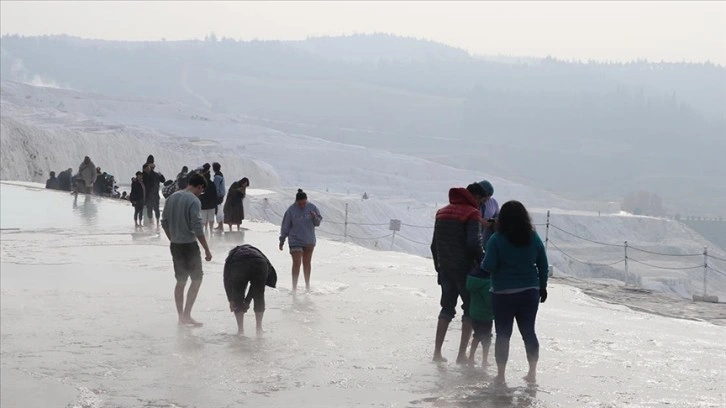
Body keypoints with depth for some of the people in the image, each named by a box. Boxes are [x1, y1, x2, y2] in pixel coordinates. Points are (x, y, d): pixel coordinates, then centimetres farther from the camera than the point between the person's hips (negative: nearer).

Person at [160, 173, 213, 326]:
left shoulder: (171, 198, 8)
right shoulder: (194, 201, -15)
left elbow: (164, 222, 12)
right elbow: (197, 228, -18)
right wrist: (207, 250, -13)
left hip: (175, 245, 7)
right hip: (189, 245, -7)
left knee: (180, 281, 13)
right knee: (196, 279, 4)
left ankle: (181, 317, 17)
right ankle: (187, 314, -2)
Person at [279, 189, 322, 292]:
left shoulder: (312, 207, -6)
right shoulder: (291, 210, -13)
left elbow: (318, 223, 2)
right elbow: (285, 226, -5)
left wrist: (315, 218, -21)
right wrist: (282, 241, 0)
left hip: (309, 241, 3)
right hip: (295, 241, -3)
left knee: (307, 262, 16)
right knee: (296, 263, -10)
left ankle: (307, 284, 30)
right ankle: (294, 287, -7)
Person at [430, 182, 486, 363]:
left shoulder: (442, 212, 13)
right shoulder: (472, 214, -11)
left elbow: (434, 244, 16)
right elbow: (474, 245, -20)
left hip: (445, 270, 6)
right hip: (465, 270, -6)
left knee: (447, 308, 16)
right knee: (470, 308, 4)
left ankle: (437, 352, 11)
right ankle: (462, 354, -2)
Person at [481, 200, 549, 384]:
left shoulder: (497, 239, -13)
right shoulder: (534, 238, 1)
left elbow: (488, 266, -15)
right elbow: (543, 265, 6)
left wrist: (481, 264, 7)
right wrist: (542, 287, 17)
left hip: (503, 294, -3)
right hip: (530, 292, 4)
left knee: (503, 334, 4)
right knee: (529, 332, 12)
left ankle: (501, 374, 6)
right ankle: (532, 372, 17)